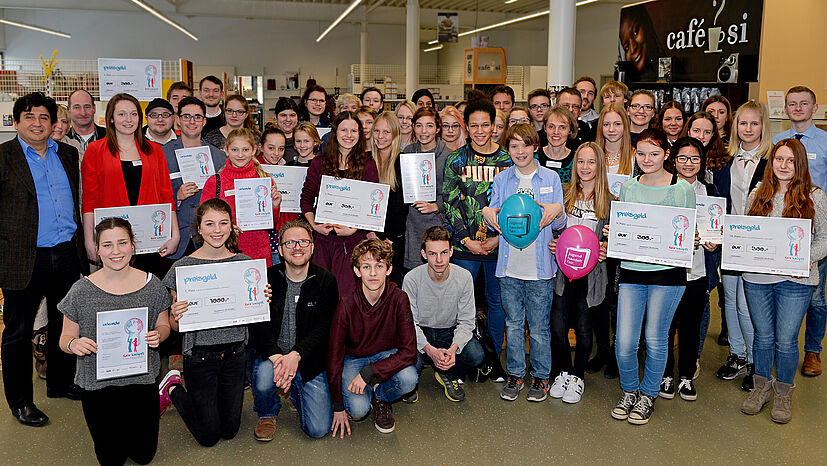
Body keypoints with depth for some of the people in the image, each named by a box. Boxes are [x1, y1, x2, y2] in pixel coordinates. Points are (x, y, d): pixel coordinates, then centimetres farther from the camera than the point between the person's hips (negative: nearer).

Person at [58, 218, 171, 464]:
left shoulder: (151, 284, -6)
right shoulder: (82, 291, -10)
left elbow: (164, 325, 6)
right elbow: (66, 338, -2)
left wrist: (158, 335, -17)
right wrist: (73, 344, -25)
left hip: (141, 379, 1)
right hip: (97, 382, -1)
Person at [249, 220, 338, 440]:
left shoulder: (326, 281, -2)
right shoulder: (267, 279, -1)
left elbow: (323, 329, -9)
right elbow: (258, 325, -9)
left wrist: (296, 355, -25)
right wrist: (276, 357, -27)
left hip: (309, 360, 0)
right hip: (273, 354, 0)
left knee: (318, 429, -10)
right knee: (263, 380, -34)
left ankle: (297, 392, 24)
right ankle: (267, 413, 4)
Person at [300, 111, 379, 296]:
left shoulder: (368, 165, 3)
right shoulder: (319, 163, 8)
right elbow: (306, 198, 10)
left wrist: (354, 229, -11)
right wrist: (314, 224, -5)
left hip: (353, 239, -2)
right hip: (322, 237, 2)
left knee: (346, 294, -6)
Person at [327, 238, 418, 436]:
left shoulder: (399, 298, -22)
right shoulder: (346, 304, -23)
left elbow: (409, 351, -23)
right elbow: (334, 355, -14)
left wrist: (369, 372, -31)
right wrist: (338, 406, -13)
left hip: (388, 354, 1)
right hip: (353, 358, -1)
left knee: (408, 379, -31)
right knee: (358, 409, -26)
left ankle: (380, 397, 4)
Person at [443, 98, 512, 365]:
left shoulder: (508, 160, 3)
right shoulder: (456, 160, 2)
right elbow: (449, 202, -1)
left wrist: (499, 238, -8)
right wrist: (467, 239, -9)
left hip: (499, 244, 1)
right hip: (464, 245, 0)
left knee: (497, 301, 10)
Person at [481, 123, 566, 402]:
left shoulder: (551, 178, 3)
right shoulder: (501, 180, 8)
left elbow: (560, 225, 3)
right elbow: (496, 225, 10)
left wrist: (557, 212, -18)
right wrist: (488, 213, -11)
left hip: (540, 267, -2)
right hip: (509, 266, 2)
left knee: (539, 327, 6)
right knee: (513, 323, 10)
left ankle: (540, 376, 22)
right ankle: (515, 374, 25)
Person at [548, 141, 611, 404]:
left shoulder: (609, 201, 2)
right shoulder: (564, 195, 7)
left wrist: (605, 250, -12)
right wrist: (552, 244, -6)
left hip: (591, 274, -1)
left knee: (583, 328, 4)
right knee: (558, 327, -3)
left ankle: (578, 377, 25)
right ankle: (562, 373, 20)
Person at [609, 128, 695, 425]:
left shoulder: (683, 189, 0)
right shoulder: (628, 188, 9)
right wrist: (611, 233, -5)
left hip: (668, 272, -2)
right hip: (631, 270, 2)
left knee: (655, 340, 6)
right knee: (624, 342, -2)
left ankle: (648, 395, 28)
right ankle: (629, 391, 24)